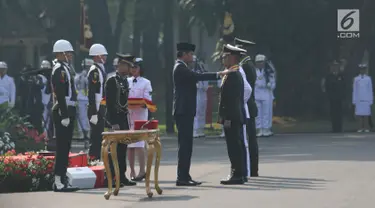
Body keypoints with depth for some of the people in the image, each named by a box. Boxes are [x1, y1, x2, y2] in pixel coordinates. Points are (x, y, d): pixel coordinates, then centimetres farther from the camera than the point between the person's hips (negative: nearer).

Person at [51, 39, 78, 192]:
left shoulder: (65, 68, 18)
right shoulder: (60, 69, -14)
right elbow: (60, 95, -20)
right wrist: (65, 116, -23)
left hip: (67, 112, 10)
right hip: (63, 112, -10)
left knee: (65, 148, 11)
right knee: (62, 148, -9)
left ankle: (62, 179, 14)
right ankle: (59, 182, -8)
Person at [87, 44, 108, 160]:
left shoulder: (101, 70, 16)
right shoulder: (94, 71, -15)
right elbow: (91, 93, -20)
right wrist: (94, 113, -23)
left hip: (101, 110, 10)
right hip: (96, 110, -10)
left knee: (98, 138, 13)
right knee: (96, 138, -8)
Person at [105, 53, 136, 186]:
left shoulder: (125, 81, 15)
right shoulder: (112, 81, -11)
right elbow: (110, 103, -16)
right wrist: (114, 123, -20)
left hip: (124, 118, 8)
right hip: (116, 118, -8)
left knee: (123, 148, 9)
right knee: (116, 148, -10)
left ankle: (121, 176, 13)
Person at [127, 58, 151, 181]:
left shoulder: (146, 83, 4)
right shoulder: (127, 81, 15)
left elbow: (148, 101, -3)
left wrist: (139, 104, -21)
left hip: (140, 115, -4)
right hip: (127, 114, 4)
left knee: (138, 143, -13)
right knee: (129, 144, 3)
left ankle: (142, 170, -12)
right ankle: (132, 171, 9)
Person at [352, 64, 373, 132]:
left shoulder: (368, 79, 6)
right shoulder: (356, 79, 7)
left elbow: (370, 90, 7)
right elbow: (354, 90, 8)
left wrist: (371, 101, 3)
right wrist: (354, 101, 4)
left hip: (366, 100, 0)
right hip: (358, 100, 0)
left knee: (366, 113, -3)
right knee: (359, 113, -3)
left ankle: (366, 127, 0)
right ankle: (360, 127, 0)